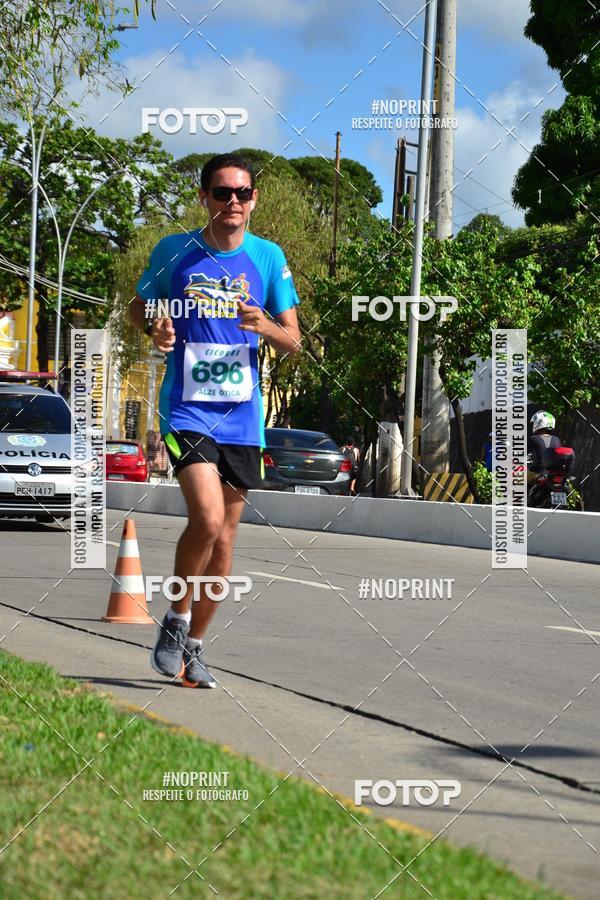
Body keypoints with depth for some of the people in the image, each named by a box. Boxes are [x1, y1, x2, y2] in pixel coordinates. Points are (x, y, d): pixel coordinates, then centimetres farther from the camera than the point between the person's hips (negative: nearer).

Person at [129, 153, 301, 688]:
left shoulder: (268, 258, 4)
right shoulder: (175, 252, -1)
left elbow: (293, 342, 7)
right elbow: (140, 307, 13)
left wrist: (264, 326, -15)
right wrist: (156, 329, -9)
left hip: (242, 417, 3)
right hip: (187, 410, -3)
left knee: (224, 537, 6)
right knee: (207, 518, -21)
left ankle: (194, 645, 22)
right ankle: (176, 619, 2)